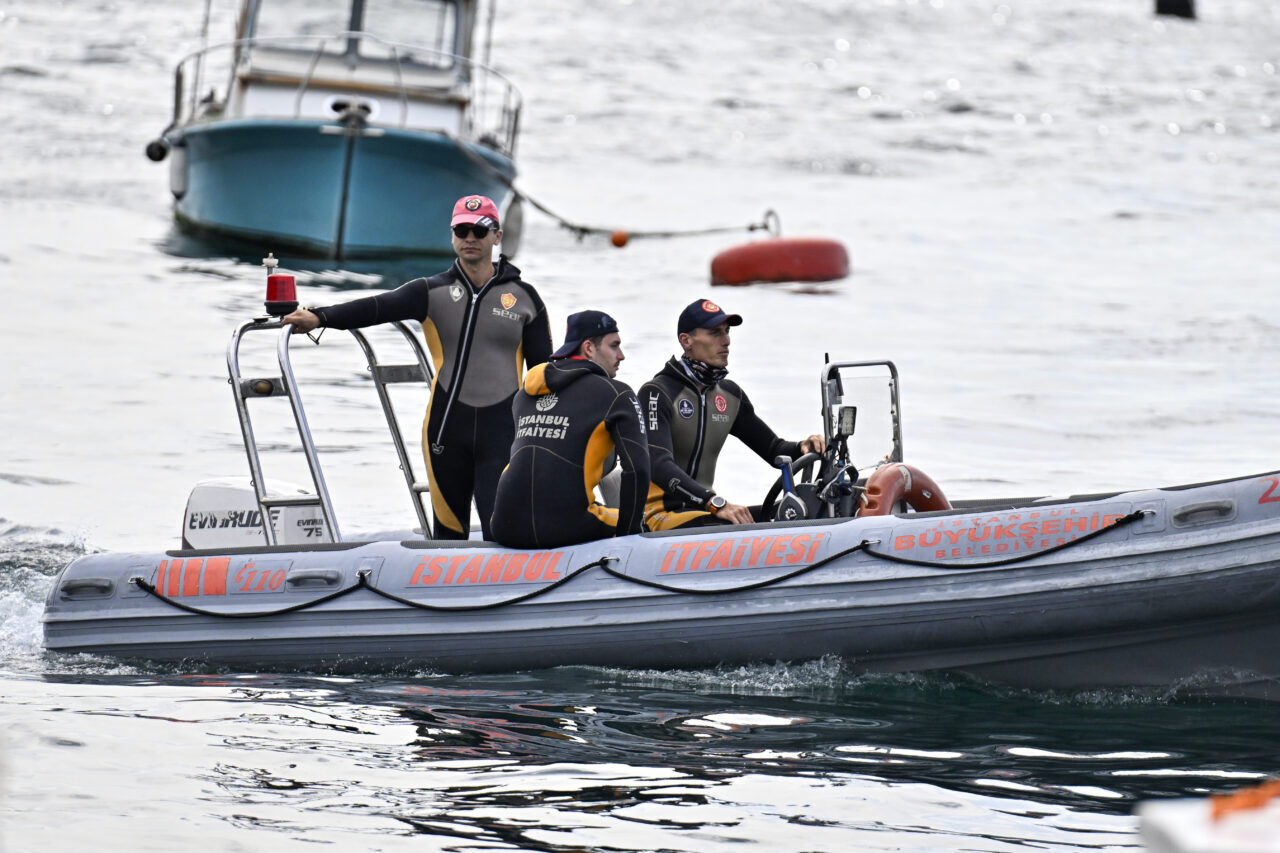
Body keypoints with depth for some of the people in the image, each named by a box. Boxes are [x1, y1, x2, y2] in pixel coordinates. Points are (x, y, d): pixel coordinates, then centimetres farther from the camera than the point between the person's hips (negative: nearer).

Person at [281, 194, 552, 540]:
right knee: (448, 531, 7)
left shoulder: (523, 298, 7)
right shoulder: (432, 292, 4)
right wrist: (320, 317, -27)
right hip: (446, 428, 1)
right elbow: (379, 307, -11)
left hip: (502, 431, -1)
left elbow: (542, 370, 11)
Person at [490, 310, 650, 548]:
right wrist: (627, 533, 3)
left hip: (506, 529, 5)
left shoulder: (524, 395, 19)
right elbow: (637, 469, -7)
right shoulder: (616, 395, 1)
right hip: (565, 527, -5)